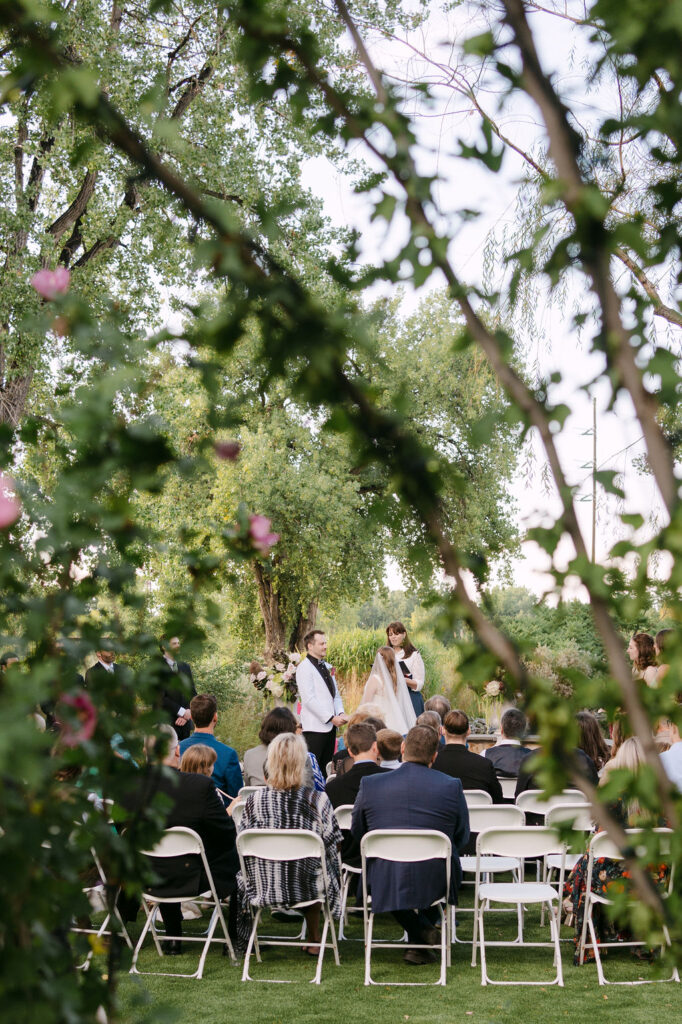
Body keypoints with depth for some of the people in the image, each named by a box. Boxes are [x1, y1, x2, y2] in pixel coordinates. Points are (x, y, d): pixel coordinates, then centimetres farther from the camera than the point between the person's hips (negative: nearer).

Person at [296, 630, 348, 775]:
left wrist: (341, 713, 1)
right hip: (314, 727, -8)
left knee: (326, 767, 9)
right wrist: (331, 718, -17)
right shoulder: (304, 668, -9)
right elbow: (309, 699, -16)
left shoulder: (327, 666, 18)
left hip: (330, 725, 8)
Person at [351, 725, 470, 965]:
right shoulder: (452, 787, -8)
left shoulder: (370, 784, -6)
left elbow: (357, 833, 8)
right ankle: (419, 946, 31)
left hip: (384, 884, 0)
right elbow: (462, 839, 5)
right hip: (435, 883, 1)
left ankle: (419, 928, 13)